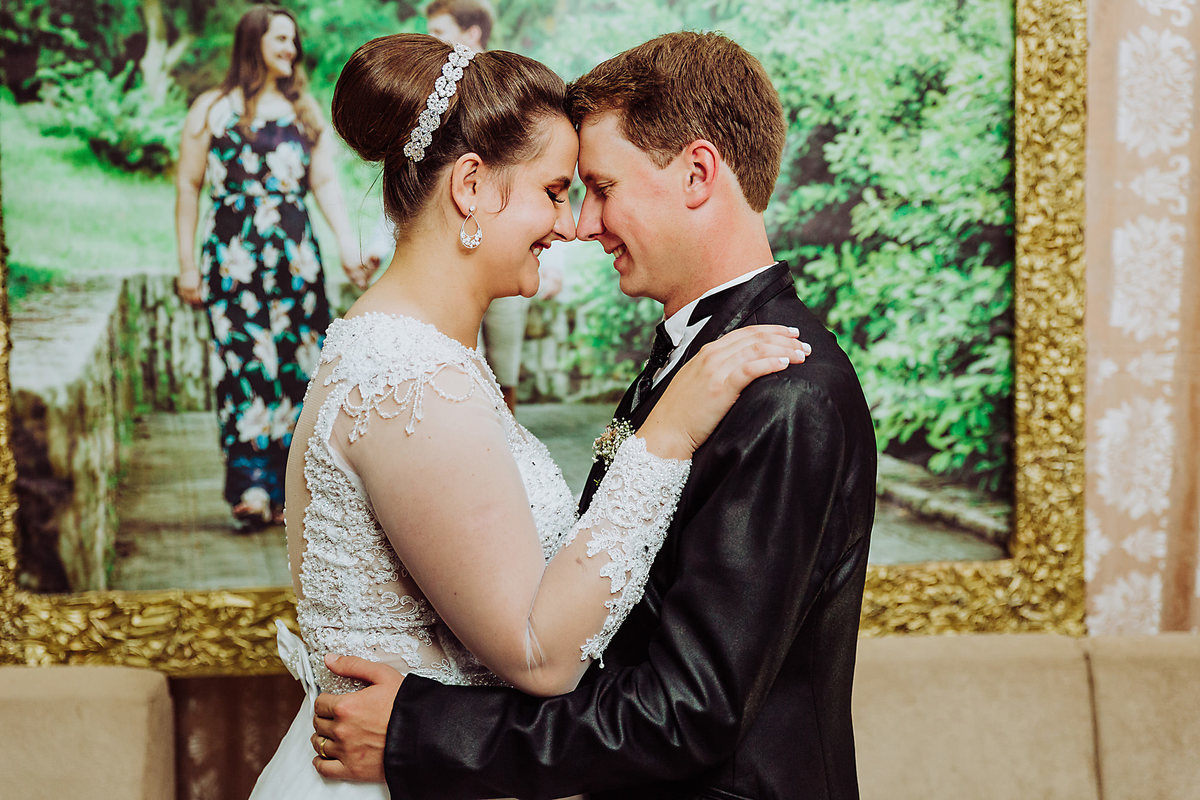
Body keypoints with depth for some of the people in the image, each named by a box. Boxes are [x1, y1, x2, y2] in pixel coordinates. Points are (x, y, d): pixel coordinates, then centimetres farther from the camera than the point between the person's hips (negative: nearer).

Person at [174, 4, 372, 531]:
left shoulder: (305, 111, 15)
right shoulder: (212, 109, 6)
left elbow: (325, 181, 8)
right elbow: (188, 187, 6)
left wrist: (348, 247, -5)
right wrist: (187, 265, 1)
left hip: (296, 258, 3)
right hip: (233, 256, -3)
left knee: (297, 368, -1)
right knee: (245, 365, -10)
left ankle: (285, 492, 6)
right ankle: (251, 489, -11)